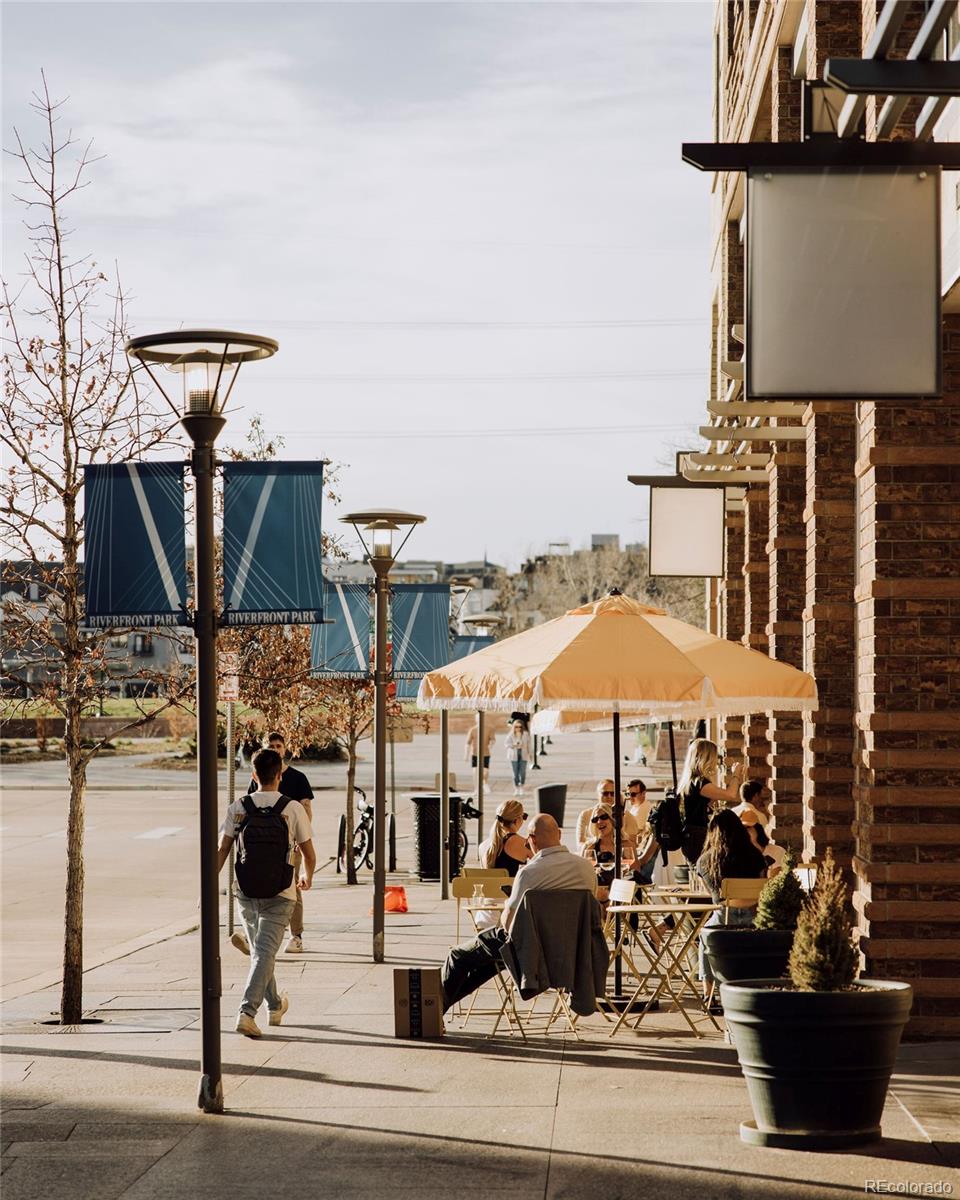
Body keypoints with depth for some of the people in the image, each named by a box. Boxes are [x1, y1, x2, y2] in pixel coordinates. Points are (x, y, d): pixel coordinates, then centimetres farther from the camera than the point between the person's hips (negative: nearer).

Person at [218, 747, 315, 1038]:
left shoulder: (238, 807, 0)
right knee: (265, 953, -4)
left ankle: (275, 1006, 35)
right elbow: (309, 854, 0)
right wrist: (307, 878, 20)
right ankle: (247, 1012, -18)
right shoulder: (293, 808, -6)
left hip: (245, 891, 3)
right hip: (279, 892, -3)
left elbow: (222, 851, -1)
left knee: (258, 951, 19)